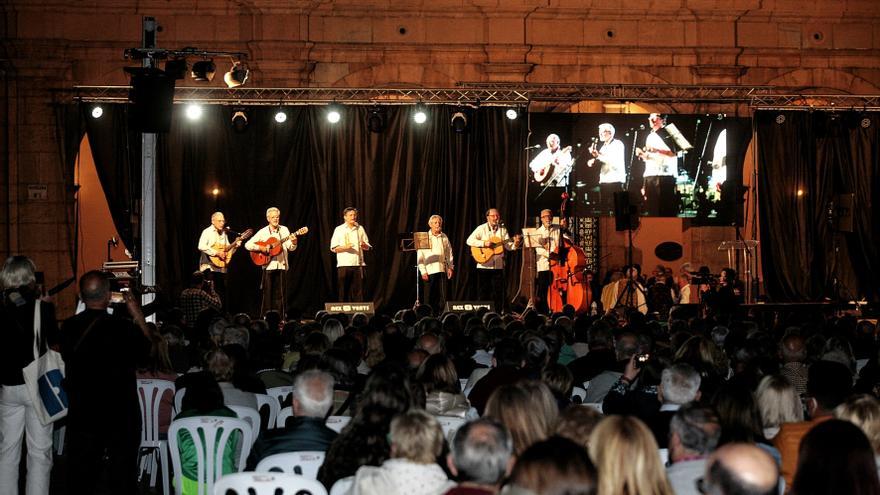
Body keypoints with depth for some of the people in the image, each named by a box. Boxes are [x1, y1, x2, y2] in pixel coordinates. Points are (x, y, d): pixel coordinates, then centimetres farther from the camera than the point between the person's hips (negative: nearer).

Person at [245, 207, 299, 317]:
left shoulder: (284, 230, 8)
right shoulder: (263, 232, 3)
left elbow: (290, 248, 2)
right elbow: (247, 245, 1)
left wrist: (293, 243, -20)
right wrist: (261, 248, -13)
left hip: (281, 266, 2)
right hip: (268, 266, -2)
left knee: (280, 294, 3)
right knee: (268, 293, -1)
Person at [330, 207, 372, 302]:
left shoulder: (360, 229, 14)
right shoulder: (339, 230, 6)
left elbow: (368, 247, 15)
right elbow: (333, 248, 1)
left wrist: (364, 246, -9)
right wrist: (345, 248, -16)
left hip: (358, 264, 2)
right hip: (344, 264, -2)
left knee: (358, 291, -2)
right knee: (344, 291, -2)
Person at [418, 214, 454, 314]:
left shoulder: (444, 237, 11)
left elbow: (449, 253, 17)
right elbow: (420, 256, -1)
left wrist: (450, 267, 8)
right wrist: (423, 271, -7)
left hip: (442, 270, 3)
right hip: (429, 271, -3)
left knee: (442, 296, 0)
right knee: (430, 296, 0)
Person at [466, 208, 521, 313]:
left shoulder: (503, 230, 9)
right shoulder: (481, 228, -1)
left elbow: (509, 246, 4)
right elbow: (469, 241, -10)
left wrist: (515, 244, -17)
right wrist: (484, 243, -21)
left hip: (498, 266, 3)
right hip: (483, 266, -3)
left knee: (498, 292, 2)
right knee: (484, 292, 2)